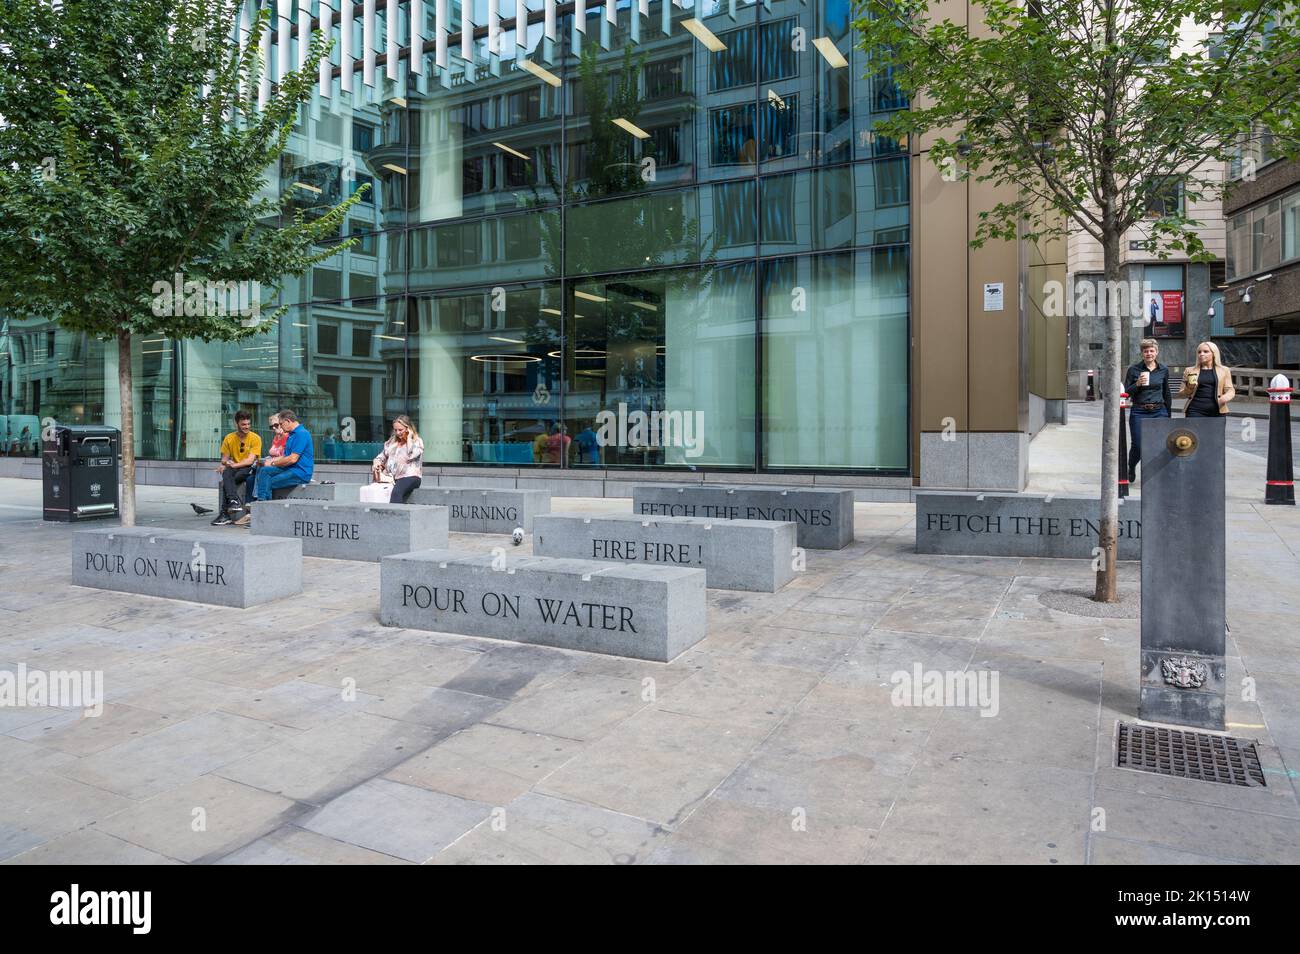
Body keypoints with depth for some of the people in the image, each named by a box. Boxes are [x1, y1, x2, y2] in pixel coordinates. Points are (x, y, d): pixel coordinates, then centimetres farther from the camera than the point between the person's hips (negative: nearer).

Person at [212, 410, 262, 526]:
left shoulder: (255, 438, -5)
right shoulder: (229, 438, 8)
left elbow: (250, 460, -13)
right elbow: (224, 459, 9)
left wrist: (234, 465, -24)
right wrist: (225, 463, -15)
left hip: (250, 469, -3)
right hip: (235, 469, 3)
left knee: (226, 481, -31)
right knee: (226, 473, -33)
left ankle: (225, 513, -30)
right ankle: (234, 501, -47)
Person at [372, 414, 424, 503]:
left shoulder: (417, 442, 8)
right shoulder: (391, 442, 24)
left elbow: (411, 455, -9)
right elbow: (381, 457, 26)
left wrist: (409, 437, -1)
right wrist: (377, 463, 3)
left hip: (410, 477, -5)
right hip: (391, 477, 5)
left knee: (397, 491, -37)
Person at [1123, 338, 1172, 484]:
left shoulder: (1163, 370, 8)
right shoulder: (1133, 370, 0)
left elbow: (1167, 394, 17)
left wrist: (1168, 415, 17)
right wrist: (1137, 384, -17)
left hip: (1159, 412, 2)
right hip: (1139, 412, -2)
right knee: (1138, 446, -1)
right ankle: (1131, 468, 29)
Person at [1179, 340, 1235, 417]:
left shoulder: (1224, 371, 13)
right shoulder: (1190, 371, 11)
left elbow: (1230, 390, 9)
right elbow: (1180, 394, 13)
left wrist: (1226, 397, -15)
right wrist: (1189, 388, -10)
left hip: (1216, 411, 1)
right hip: (1195, 411, -1)